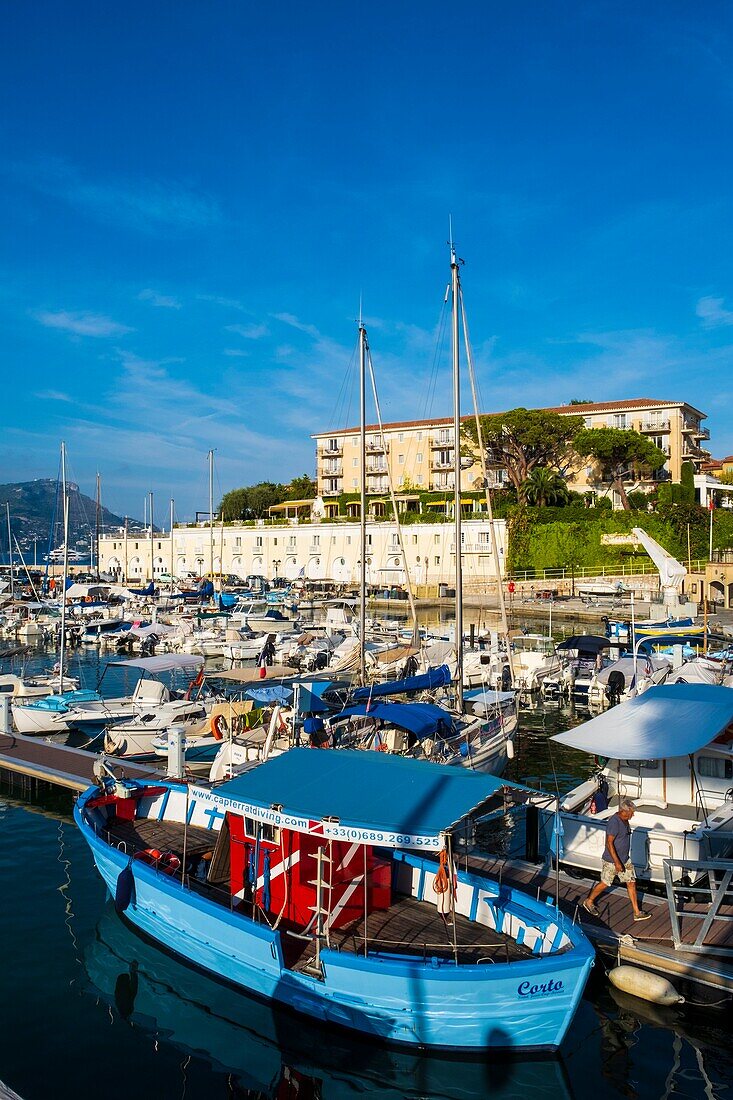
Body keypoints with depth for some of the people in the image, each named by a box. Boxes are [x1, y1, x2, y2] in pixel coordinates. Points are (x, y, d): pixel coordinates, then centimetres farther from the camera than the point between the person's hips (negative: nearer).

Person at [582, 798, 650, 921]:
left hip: (625, 859, 8)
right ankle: (589, 902, 28)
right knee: (605, 883, 7)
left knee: (631, 883, 8)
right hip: (611, 860, -8)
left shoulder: (625, 820, 2)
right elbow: (609, 843, -26)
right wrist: (617, 862, -26)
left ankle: (637, 912, 18)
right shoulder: (614, 822, -27)